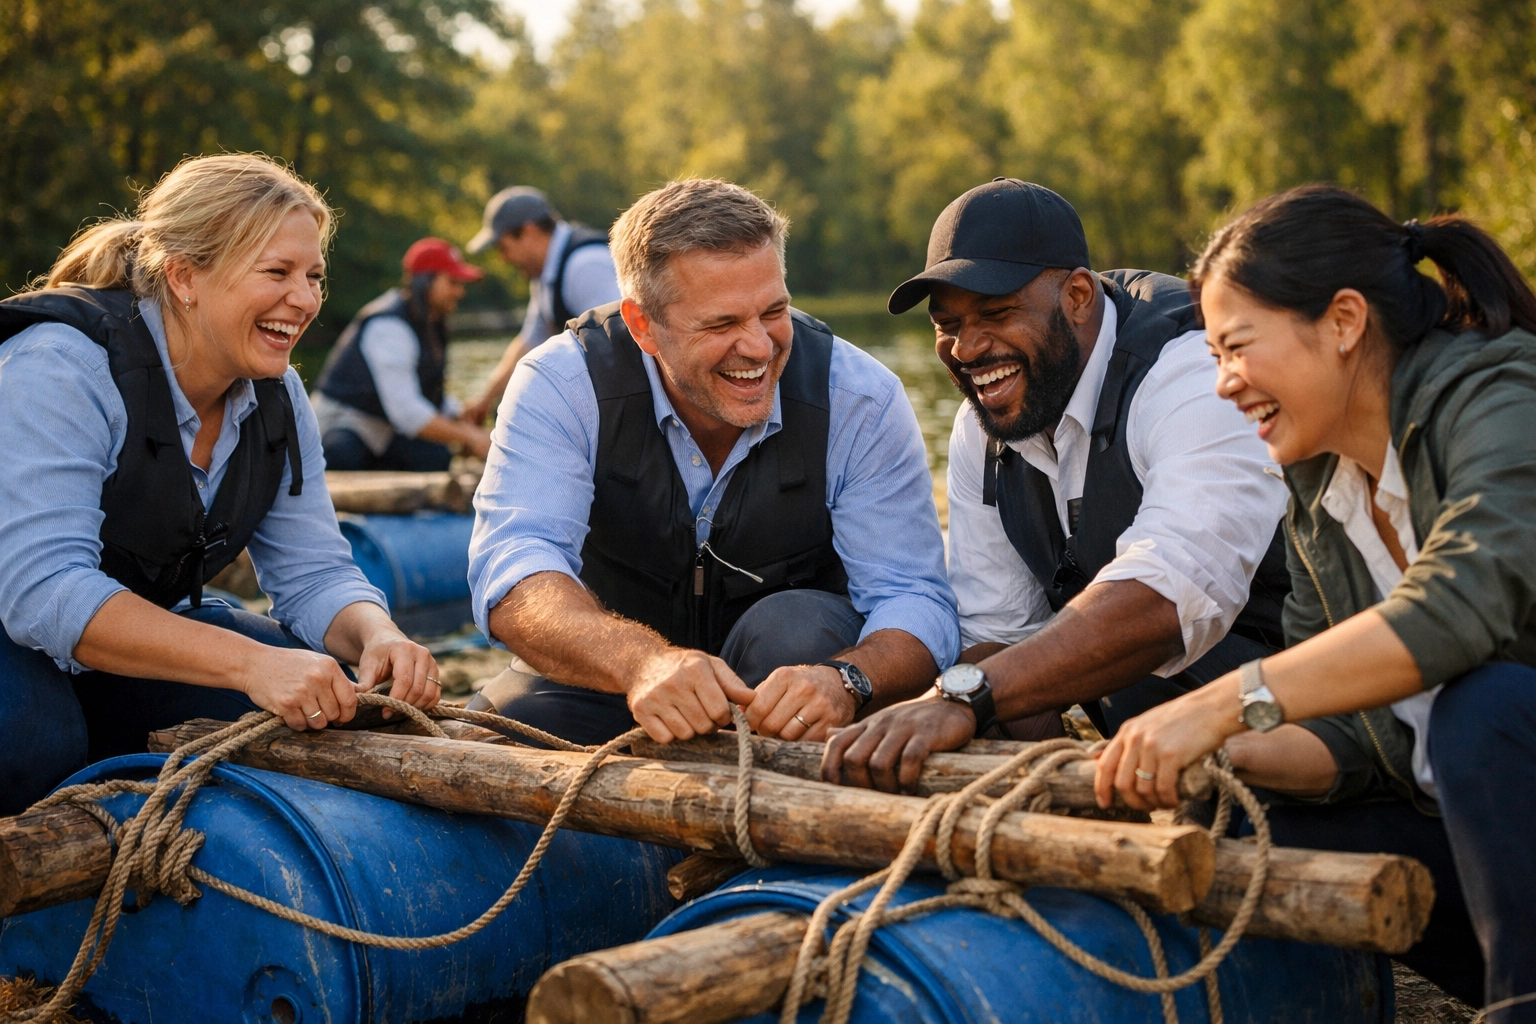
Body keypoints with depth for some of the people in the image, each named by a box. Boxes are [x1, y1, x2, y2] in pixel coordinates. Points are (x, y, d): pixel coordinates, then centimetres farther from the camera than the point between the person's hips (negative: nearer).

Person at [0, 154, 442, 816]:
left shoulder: (275, 399, -1)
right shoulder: (63, 368, -25)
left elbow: (313, 573, -2)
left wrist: (377, 636, -27)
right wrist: (249, 662, -44)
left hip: (125, 645, 7)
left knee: (334, 699, -10)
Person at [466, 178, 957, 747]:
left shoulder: (862, 400, -16)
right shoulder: (561, 385, -19)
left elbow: (915, 599, -18)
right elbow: (513, 571, -31)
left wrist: (844, 680, -44)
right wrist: (643, 662, -54)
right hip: (606, 678, -1)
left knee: (796, 626, -33)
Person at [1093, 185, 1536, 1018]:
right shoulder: (1314, 488, 8)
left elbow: (1461, 604, -35)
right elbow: (1348, 732, 5)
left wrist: (1226, 703, -37)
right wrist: (1233, 756, -15)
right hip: (1458, 811, 7)